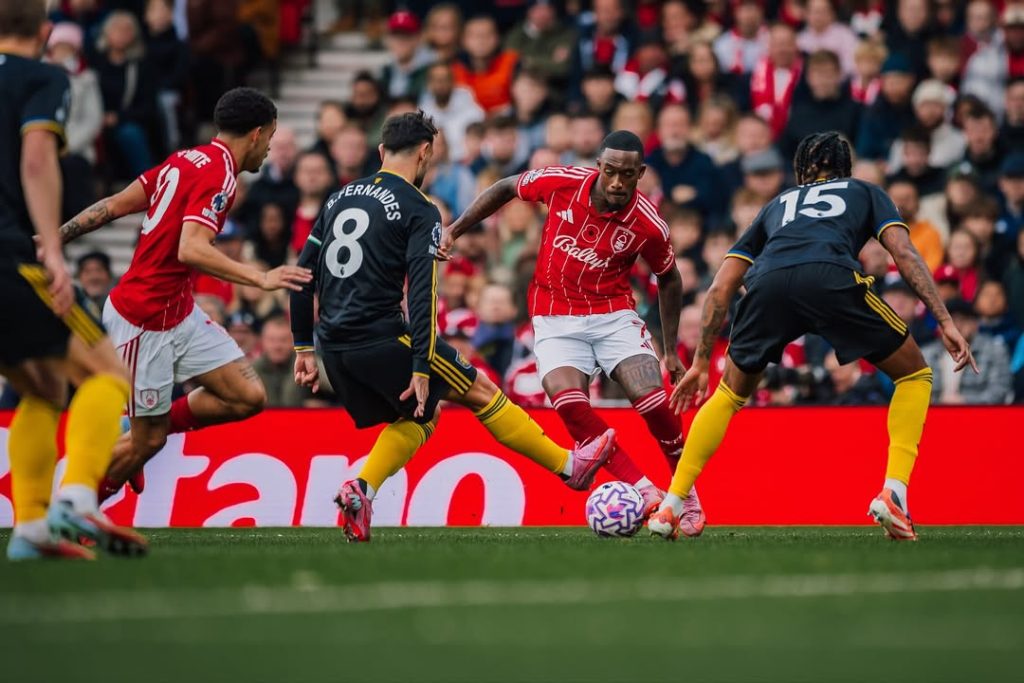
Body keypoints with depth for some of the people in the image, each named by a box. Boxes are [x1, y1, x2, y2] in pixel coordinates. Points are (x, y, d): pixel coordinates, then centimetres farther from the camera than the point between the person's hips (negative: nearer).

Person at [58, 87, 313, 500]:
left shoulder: (187, 160, 8)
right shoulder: (218, 176, -19)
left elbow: (115, 205, 9)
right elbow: (191, 250, -33)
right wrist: (260, 278, -38)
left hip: (179, 313, 9)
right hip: (144, 321, -9)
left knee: (249, 397, 0)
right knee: (148, 441, 1)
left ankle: (157, 422, 19)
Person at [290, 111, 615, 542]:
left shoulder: (340, 198, 14)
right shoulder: (419, 211, -6)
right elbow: (421, 293, -15)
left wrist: (305, 348, 17)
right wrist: (420, 368, -17)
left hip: (333, 344, 7)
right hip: (381, 339, -7)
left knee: (419, 417, 21)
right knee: (481, 392, 9)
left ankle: (361, 491, -1)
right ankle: (569, 466, 16)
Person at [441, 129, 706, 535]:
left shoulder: (649, 226, -13)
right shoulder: (560, 183, -13)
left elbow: (668, 279, 6)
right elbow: (505, 189, 6)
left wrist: (671, 350, 8)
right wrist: (454, 231, 2)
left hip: (614, 315, -1)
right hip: (556, 319, 1)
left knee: (652, 400, -21)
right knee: (567, 401, -26)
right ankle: (643, 491, -19)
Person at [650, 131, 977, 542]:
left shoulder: (776, 206, 40)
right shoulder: (865, 192, 35)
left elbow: (720, 290, 35)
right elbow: (905, 254, 16)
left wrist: (701, 362, 41)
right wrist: (945, 322, 11)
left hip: (769, 282, 3)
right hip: (832, 277, -3)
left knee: (731, 393, 28)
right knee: (914, 375, 18)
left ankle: (671, 505, 20)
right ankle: (893, 494, 0)